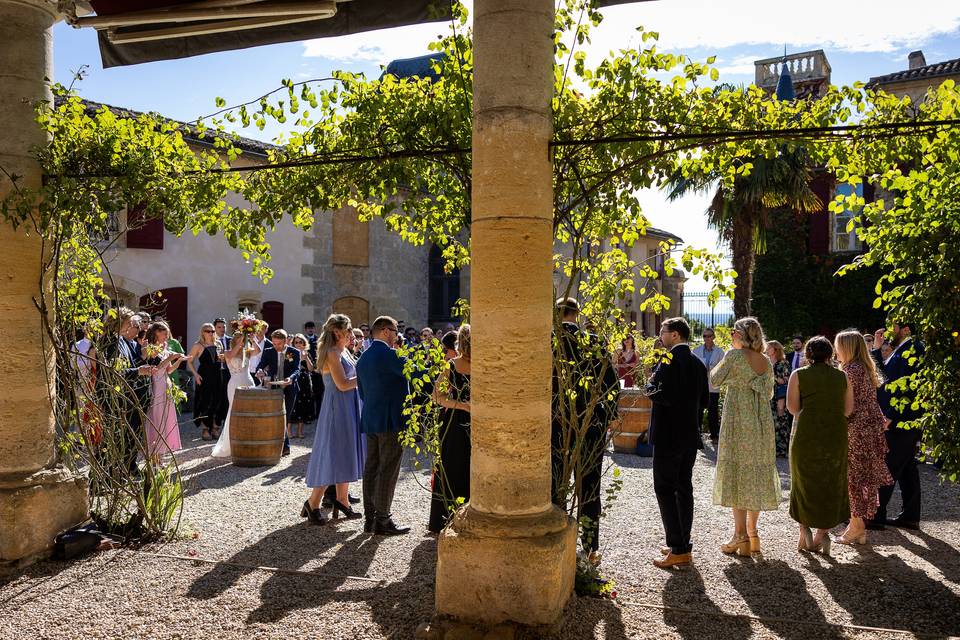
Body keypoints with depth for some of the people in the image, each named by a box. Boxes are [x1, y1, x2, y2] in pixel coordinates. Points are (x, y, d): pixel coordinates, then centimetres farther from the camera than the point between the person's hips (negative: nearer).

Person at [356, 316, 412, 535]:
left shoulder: (363, 357, 14)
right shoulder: (389, 354, -14)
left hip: (370, 420, 9)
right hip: (391, 420, -9)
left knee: (371, 468, 11)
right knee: (388, 471, -3)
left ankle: (370, 518, 16)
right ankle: (382, 520, 1)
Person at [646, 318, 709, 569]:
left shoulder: (670, 361, -16)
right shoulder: (698, 363, 11)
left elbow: (664, 396, -25)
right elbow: (704, 399, 14)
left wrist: (650, 387, -7)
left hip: (669, 435, -9)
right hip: (691, 434, 9)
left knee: (665, 489, -3)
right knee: (684, 488, 14)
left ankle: (678, 550, -4)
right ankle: (683, 546, 21)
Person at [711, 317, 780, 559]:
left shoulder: (734, 355, -10)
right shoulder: (765, 361, 8)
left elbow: (714, 380, -2)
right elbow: (769, 393, 15)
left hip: (738, 421, -6)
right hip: (761, 423, 6)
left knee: (737, 473, -2)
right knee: (756, 474, 11)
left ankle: (741, 535, -3)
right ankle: (752, 533, 17)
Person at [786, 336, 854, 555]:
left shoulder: (799, 375, -1)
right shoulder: (842, 376, 6)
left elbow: (792, 407, -6)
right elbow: (849, 409, 6)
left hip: (807, 433, -2)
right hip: (836, 434, 2)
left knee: (804, 481, 13)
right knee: (832, 483, 12)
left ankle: (804, 530, 10)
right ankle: (822, 534, 13)